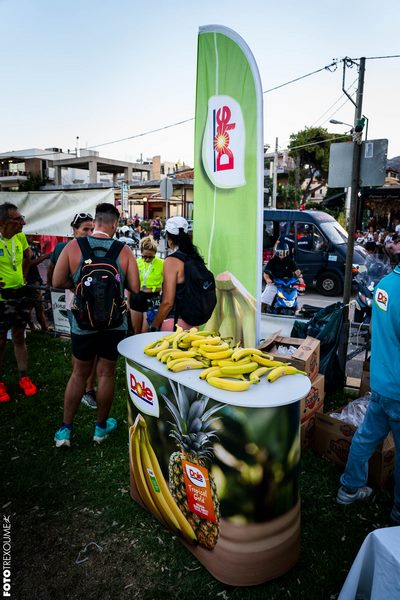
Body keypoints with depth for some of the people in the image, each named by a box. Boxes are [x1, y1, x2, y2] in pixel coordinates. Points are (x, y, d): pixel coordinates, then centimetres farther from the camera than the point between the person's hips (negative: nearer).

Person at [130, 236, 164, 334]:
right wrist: (128, 301, 12)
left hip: (153, 299, -3)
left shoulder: (162, 264, -10)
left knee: (145, 333, 1)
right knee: (136, 331, 14)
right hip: (136, 298, 4)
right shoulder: (136, 262, 0)